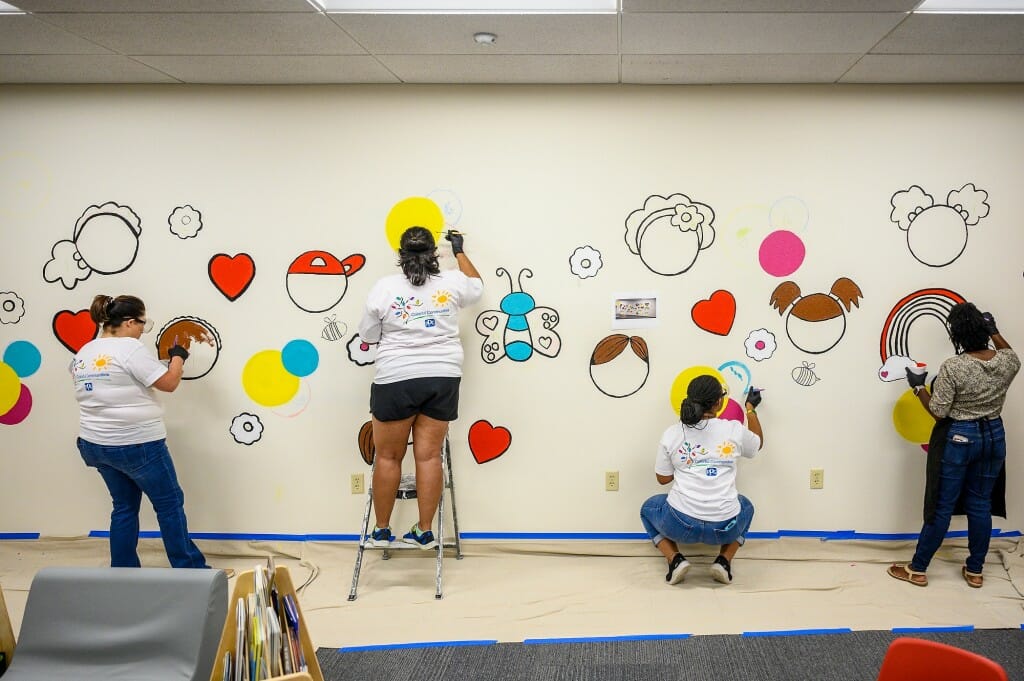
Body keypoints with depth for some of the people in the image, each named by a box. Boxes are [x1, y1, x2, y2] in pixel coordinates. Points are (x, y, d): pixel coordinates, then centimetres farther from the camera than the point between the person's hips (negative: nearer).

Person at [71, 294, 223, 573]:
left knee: (125, 506, 18)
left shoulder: (83, 353, 9)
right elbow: (169, 383, -13)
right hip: (136, 445, -8)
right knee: (170, 503, 4)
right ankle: (190, 569, 11)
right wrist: (178, 356, 3)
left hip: (96, 444, 8)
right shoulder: (129, 348, -16)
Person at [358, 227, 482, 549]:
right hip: (443, 378, 2)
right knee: (429, 455, 4)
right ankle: (424, 532, 8)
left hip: (397, 380, -2)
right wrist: (460, 251, 34)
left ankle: (381, 531, 16)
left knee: (388, 457, 7)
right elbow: (476, 286, 24)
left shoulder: (384, 287, -5)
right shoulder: (451, 282, 1)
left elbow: (367, 338, 3)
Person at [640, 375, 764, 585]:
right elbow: (758, 443, 22)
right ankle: (724, 561, 13)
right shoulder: (734, 430, -2)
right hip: (725, 528, 1)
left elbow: (663, 478, 11)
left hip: (681, 524, -1)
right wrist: (751, 408, 35)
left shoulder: (671, 434, -2)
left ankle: (675, 560, 7)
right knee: (745, 506, 37)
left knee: (649, 509, 32)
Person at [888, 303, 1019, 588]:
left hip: (957, 439, -5)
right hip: (994, 436, 5)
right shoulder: (1007, 361, -7)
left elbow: (938, 412, -16)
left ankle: (917, 569, 14)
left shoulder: (952, 367, -22)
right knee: (980, 505, 15)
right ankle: (975, 571, 25)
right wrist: (995, 332, 23)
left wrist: (919, 387, -4)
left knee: (942, 506, 4)